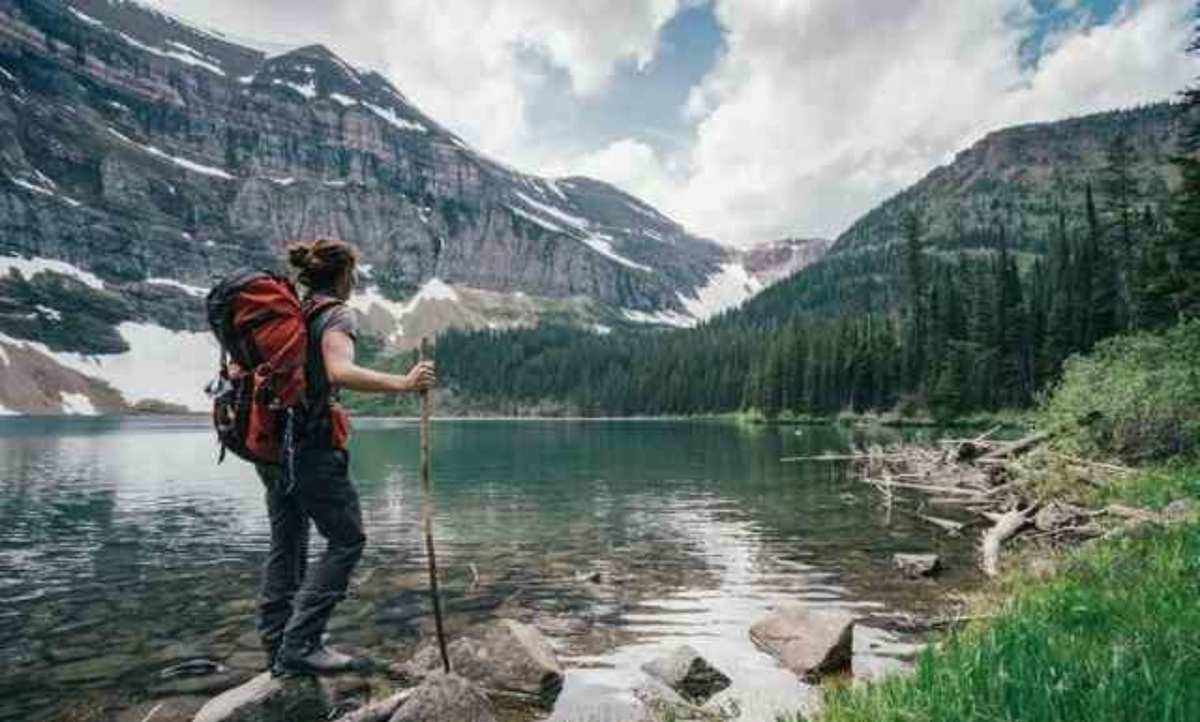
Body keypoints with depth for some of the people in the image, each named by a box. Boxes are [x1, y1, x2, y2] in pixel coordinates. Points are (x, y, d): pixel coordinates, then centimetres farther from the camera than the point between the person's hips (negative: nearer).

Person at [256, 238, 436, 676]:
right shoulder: (335, 315, -9)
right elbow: (340, 372, -28)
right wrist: (403, 384, -30)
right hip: (312, 445, -8)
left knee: (286, 543, 16)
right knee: (347, 540, 1)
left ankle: (277, 646, 24)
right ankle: (299, 646, -1)